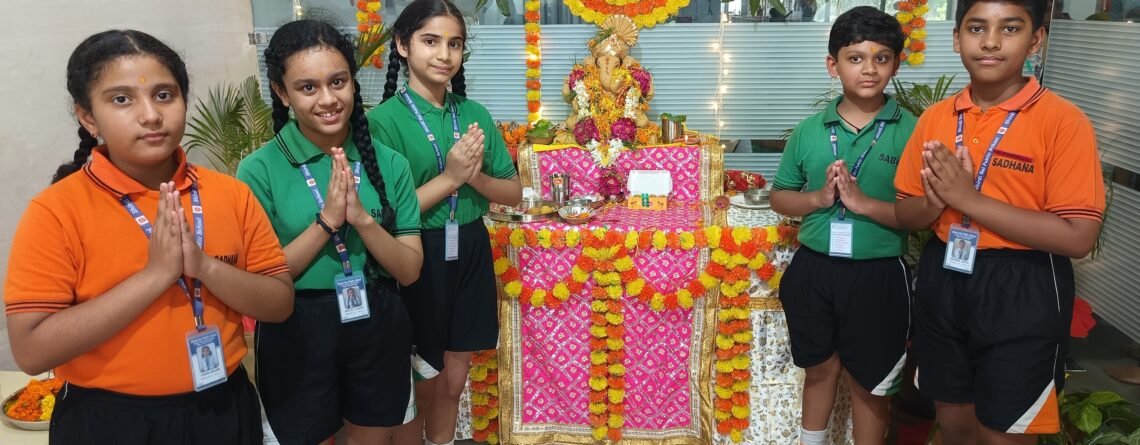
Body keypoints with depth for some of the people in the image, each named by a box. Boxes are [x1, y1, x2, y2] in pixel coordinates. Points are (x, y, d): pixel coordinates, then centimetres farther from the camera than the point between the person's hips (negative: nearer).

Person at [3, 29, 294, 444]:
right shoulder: (56, 211, -12)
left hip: (224, 409, 3)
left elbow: (281, 304, -4)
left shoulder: (231, 195, -3)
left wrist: (203, 266, -20)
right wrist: (155, 274, -24)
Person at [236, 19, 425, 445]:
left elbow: (410, 270, -6)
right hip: (297, 335, -2)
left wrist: (362, 219, -23)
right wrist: (326, 221, -22)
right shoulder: (260, 170, -11)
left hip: (376, 328, 2)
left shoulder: (387, 162, -5)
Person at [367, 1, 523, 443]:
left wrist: (475, 176, -15)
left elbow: (513, 193, 4)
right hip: (416, 260, -4)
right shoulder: (385, 119, -12)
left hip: (470, 254, 5)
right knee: (417, 387, 12)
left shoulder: (475, 114, 3)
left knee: (452, 382, 18)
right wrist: (449, 177, -23)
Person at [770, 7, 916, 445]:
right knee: (820, 366, 21)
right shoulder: (809, 130, -1)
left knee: (869, 381, 13)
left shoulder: (911, 131, -9)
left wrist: (864, 203, -22)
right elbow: (779, 197, 7)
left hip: (877, 274, -3)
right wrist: (818, 198, -12)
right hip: (814, 267, 3)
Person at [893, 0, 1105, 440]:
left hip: (1022, 293, -4)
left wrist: (967, 198, -22)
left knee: (1004, 433, 8)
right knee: (952, 421, 19)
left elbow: (1077, 236, -19)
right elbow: (906, 214, 8)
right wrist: (934, 203, -16)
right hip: (942, 282, 5)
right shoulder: (935, 117, 3)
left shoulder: (1063, 121, -12)